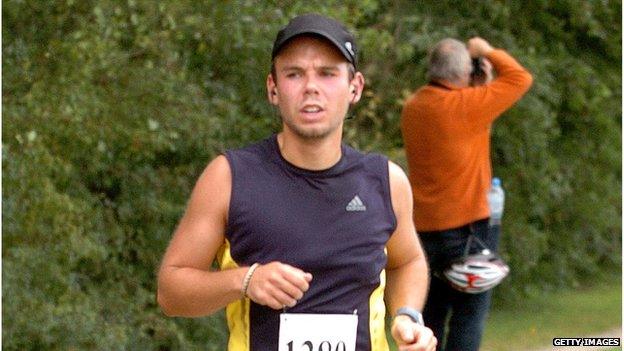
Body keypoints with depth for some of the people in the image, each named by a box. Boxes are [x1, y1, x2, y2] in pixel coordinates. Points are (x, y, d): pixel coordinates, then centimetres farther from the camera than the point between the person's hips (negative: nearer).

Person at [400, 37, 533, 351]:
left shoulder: (413, 107, 6)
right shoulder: (463, 106, -17)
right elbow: (520, 79, -9)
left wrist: (481, 84, 13)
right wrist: (488, 51, 3)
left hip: (425, 227, 8)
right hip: (467, 223, -7)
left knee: (432, 312, 16)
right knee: (469, 313, -2)